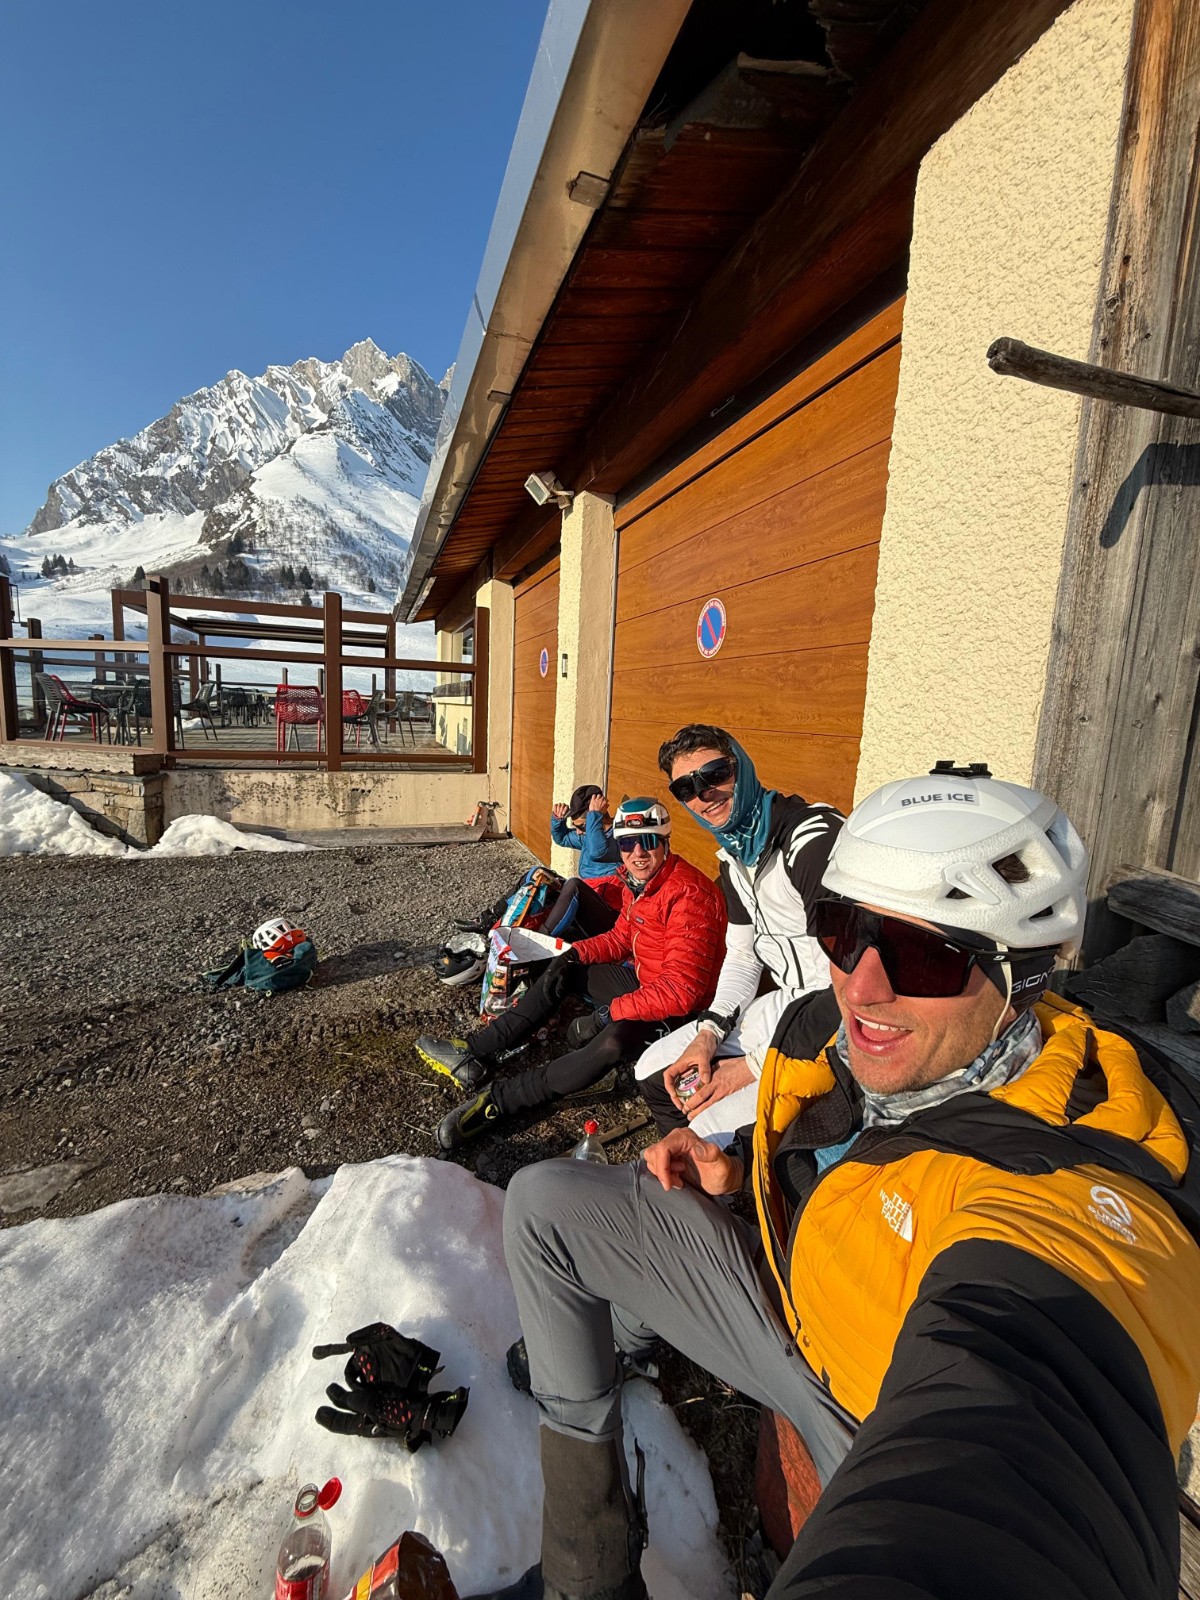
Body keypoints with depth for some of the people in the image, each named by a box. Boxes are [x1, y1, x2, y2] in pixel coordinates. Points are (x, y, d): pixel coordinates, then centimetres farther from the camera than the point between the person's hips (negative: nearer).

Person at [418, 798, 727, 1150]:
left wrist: (611, 1012, -27)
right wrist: (576, 953, -6)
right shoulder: (636, 881, 0)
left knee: (613, 1042, -35)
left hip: (679, 1009, -9)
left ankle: (498, 1099, -22)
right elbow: (621, 937, 12)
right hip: (640, 978, 9)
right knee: (562, 973, 7)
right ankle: (476, 1055, 7)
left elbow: (681, 991, -33)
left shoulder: (688, 896, -29)